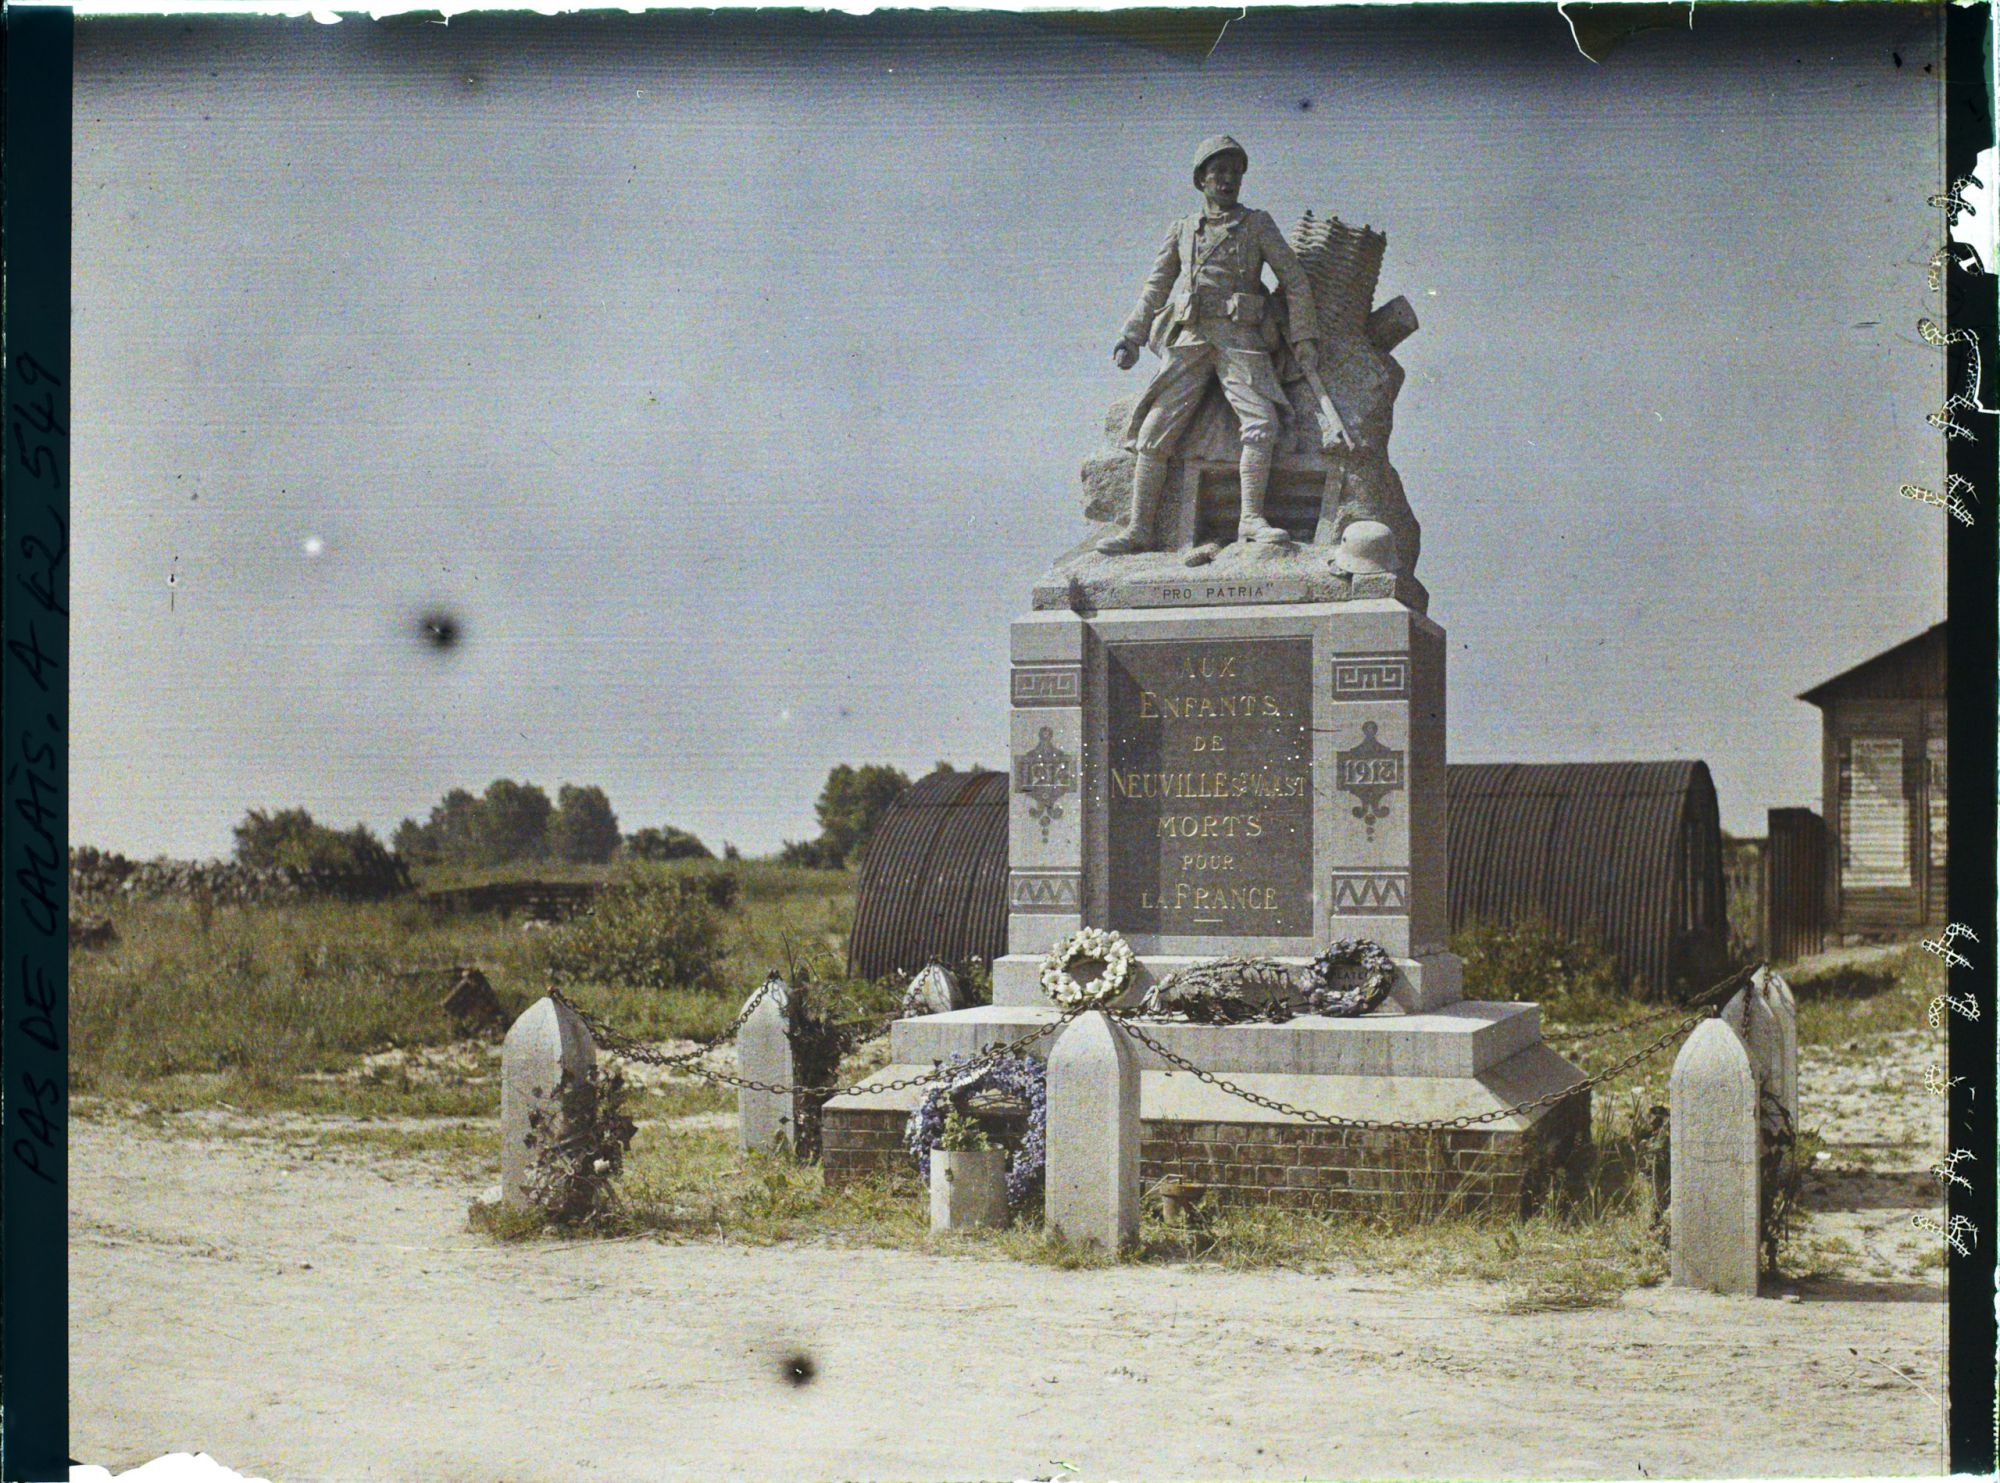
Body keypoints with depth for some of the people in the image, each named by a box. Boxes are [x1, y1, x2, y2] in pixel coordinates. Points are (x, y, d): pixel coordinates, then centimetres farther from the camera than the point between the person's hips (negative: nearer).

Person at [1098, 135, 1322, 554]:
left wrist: (1303, 337, 0)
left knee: (1262, 424, -22)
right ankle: (1138, 529, -6)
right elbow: (1155, 288, 18)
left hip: (1240, 338, -2)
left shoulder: (1258, 224, 11)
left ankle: (1251, 520, -20)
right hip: (1189, 342, 2)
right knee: (1155, 431, -8)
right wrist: (1130, 338, 7)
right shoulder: (1182, 230, 18)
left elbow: (1295, 280, 8)